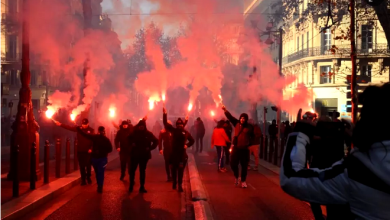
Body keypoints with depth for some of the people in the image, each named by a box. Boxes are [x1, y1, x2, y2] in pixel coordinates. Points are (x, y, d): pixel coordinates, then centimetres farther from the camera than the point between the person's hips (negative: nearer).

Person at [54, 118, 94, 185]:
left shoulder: (91, 130, -5)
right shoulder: (78, 128, 1)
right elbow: (69, 127, -4)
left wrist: (91, 148, -16)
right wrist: (60, 124, -12)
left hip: (88, 151, -2)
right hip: (80, 151, 2)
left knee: (88, 165, 10)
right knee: (81, 166, 7)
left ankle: (88, 177, 29)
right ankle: (83, 179, 17)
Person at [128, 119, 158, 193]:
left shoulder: (148, 133, -2)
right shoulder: (134, 132, -3)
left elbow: (156, 141, 3)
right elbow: (129, 139, 12)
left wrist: (150, 148, -6)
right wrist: (131, 144, -5)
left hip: (144, 155, 1)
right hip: (134, 154, 0)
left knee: (142, 171, 8)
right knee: (132, 170, 0)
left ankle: (142, 187, 14)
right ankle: (131, 185, 14)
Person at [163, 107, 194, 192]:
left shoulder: (186, 132, 3)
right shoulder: (174, 130, 2)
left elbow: (192, 140, 16)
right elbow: (166, 123, -6)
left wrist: (187, 145, -1)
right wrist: (165, 114, -14)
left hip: (182, 154, -1)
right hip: (174, 153, 1)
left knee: (181, 170, 0)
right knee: (174, 169, 9)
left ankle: (180, 185, 5)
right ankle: (174, 182, 28)